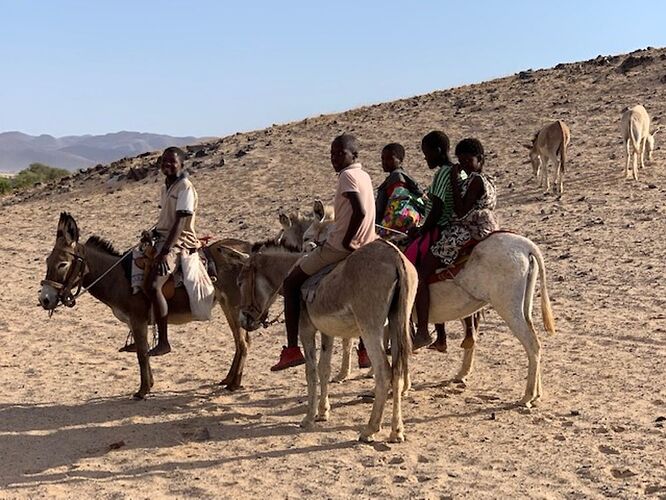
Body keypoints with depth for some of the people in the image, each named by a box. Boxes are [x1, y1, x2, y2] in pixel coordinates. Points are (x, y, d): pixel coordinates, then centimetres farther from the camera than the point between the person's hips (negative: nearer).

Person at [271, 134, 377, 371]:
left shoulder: (347, 175, -12)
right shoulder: (365, 176, 14)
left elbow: (360, 212, -25)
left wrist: (346, 242, -16)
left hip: (339, 248, -9)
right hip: (364, 246, 9)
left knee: (291, 283, 1)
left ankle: (292, 349, -6)